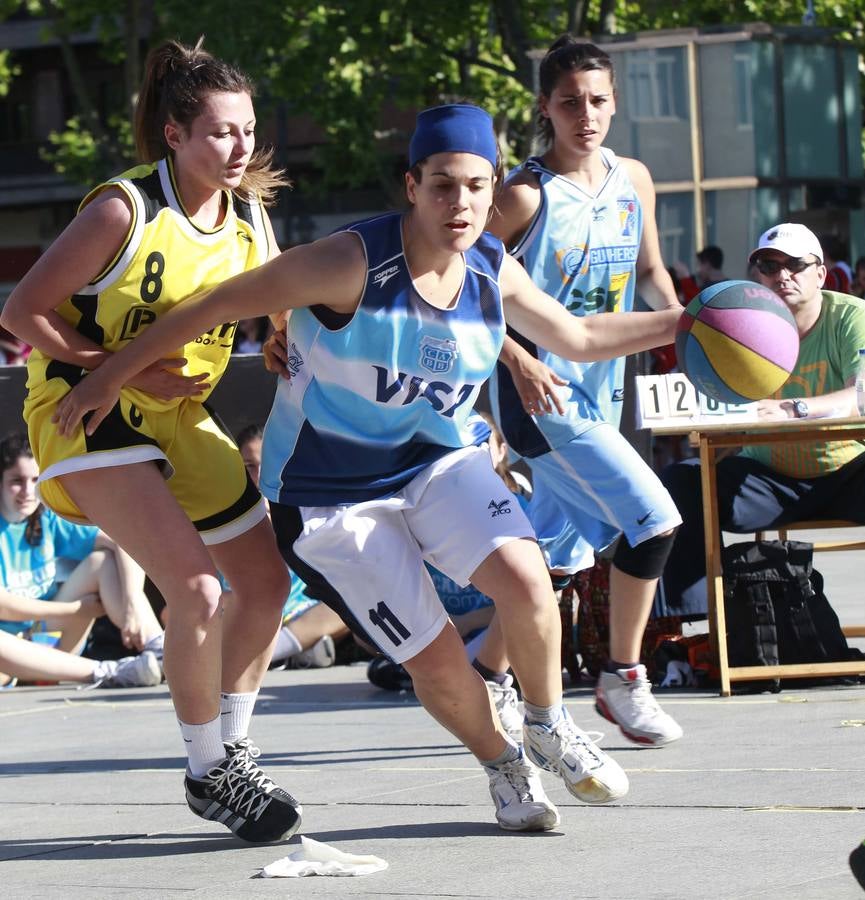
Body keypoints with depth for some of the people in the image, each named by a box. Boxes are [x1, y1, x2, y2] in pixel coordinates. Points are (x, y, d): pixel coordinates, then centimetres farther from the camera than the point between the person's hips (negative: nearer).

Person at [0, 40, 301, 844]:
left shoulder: (250, 219, -1)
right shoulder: (125, 210, -20)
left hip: (178, 415, 8)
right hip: (87, 410, -8)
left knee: (266, 579, 11)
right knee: (196, 589, -20)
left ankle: (234, 752, 27)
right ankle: (209, 775, -4)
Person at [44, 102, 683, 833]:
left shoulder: (493, 271, -7)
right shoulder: (355, 264, -26)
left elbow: (578, 339, 12)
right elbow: (220, 305, -20)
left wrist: (679, 323, 4)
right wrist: (112, 376, -17)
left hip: (437, 460, 4)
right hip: (330, 493, -4)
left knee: (523, 577, -23)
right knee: (435, 661, -7)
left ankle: (550, 729, 5)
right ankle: (503, 768, 25)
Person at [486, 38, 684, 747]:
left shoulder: (634, 180, 6)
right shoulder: (527, 195, -13)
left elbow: (649, 271, 20)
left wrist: (678, 317, 0)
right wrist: (519, 361, -21)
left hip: (601, 391, 7)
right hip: (539, 390, -7)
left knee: (562, 554, 11)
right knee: (653, 516, -16)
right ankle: (623, 681, -3)